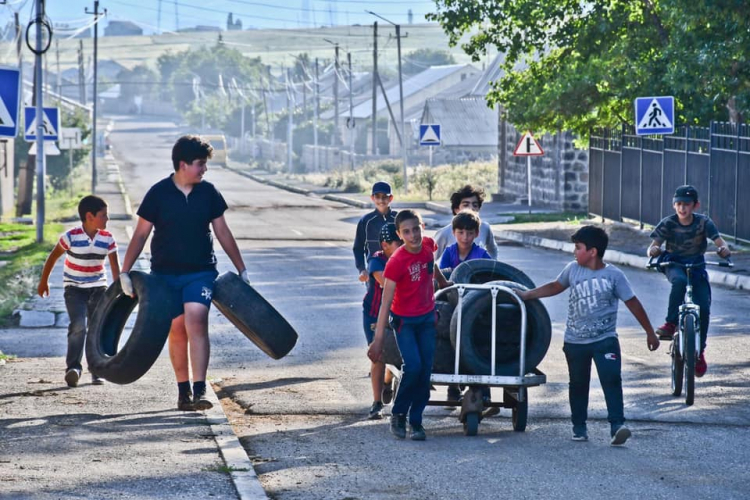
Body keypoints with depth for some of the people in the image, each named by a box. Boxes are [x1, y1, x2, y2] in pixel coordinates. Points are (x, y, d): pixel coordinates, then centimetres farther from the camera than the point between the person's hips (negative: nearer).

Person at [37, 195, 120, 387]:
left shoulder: (107, 239, -8)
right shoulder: (71, 236, -17)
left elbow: (115, 268, -7)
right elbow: (53, 257, -3)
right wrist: (43, 281, 6)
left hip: (98, 288, 3)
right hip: (74, 288, -3)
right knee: (78, 326, -20)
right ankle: (73, 368, -22)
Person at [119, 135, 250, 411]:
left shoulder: (208, 192, 2)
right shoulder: (159, 193, -4)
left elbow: (223, 233, 11)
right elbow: (140, 235, 0)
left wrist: (241, 269, 14)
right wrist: (124, 273, -4)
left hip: (200, 272, 0)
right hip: (165, 274, 0)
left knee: (196, 322, -17)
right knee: (177, 330, 4)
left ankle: (199, 391, -21)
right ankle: (183, 390, 17)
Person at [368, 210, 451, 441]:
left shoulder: (428, 245, -8)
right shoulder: (396, 262, -24)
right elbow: (386, 302, -23)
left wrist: (443, 282, 36)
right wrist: (378, 339, -25)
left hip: (427, 317, 5)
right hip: (404, 319, -5)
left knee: (426, 370, 2)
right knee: (413, 366, -19)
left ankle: (416, 421, 11)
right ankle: (398, 414, 2)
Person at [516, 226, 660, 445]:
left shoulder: (613, 275, -7)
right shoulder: (573, 270, 1)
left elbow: (632, 303, -3)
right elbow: (555, 287, 18)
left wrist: (650, 332, 0)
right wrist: (526, 295, 15)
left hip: (605, 339, -3)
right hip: (575, 342, 3)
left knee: (612, 380, -16)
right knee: (578, 384, 12)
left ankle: (617, 425, -19)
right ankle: (579, 427, 23)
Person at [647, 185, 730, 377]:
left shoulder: (703, 222, -10)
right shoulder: (668, 223, -12)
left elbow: (719, 241, -17)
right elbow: (654, 245, -16)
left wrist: (723, 249, -41)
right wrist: (653, 250, -41)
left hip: (696, 264, 1)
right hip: (674, 264, -1)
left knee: (704, 307, -12)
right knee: (679, 280, -39)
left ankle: (700, 351, 5)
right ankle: (671, 323, -30)